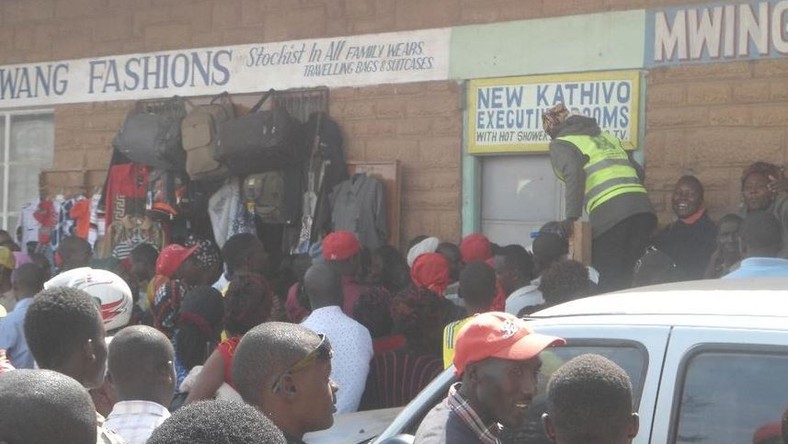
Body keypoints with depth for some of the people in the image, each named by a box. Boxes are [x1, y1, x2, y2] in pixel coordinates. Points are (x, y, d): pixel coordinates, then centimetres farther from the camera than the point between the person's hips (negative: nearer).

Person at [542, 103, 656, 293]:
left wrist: (572, 217, -16)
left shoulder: (560, 144, 9)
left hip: (610, 213, -7)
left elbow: (573, 173, -12)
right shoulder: (605, 136, 29)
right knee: (626, 276, 12)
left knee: (607, 280, -4)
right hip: (642, 205, 7)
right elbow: (638, 170, 28)